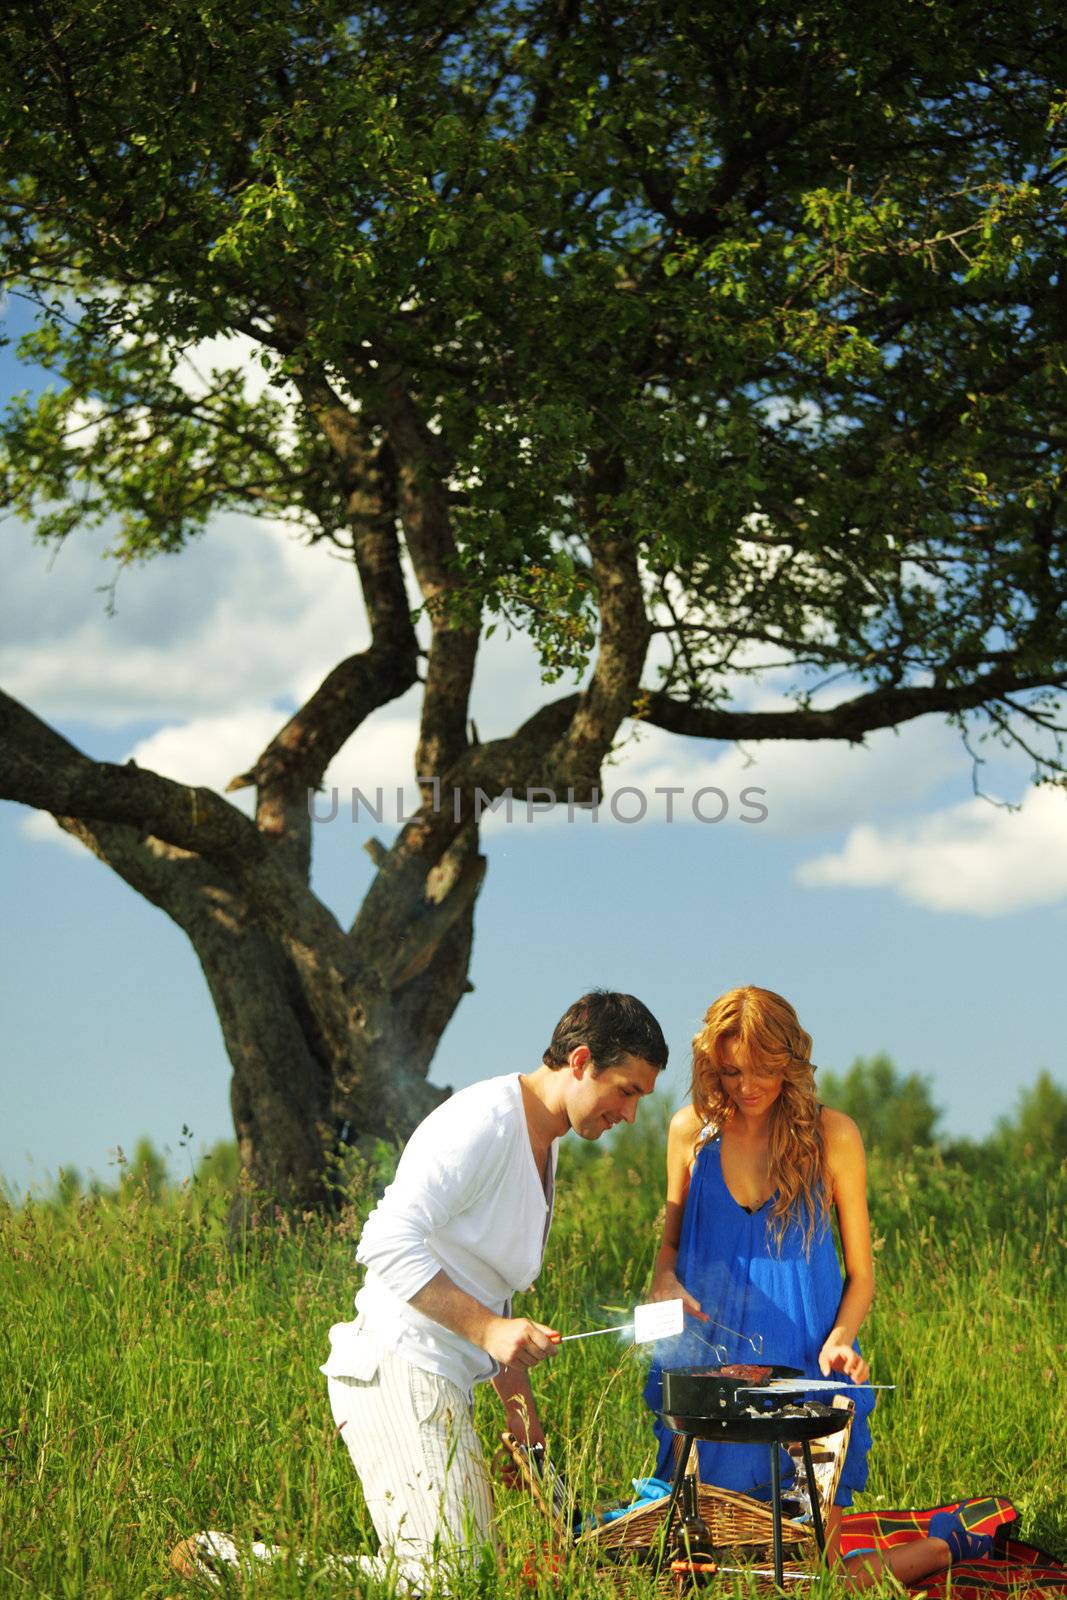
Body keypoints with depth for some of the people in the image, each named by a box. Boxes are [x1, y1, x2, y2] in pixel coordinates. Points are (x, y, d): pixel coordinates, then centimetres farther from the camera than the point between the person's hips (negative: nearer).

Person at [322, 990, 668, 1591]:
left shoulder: (544, 1145, 19)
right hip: (396, 1372, -10)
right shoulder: (485, 1122, -13)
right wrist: (488, 1328, -25)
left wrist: (517, 1394, 20)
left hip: (446, 1382, 10)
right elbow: (387, 1242, -22)